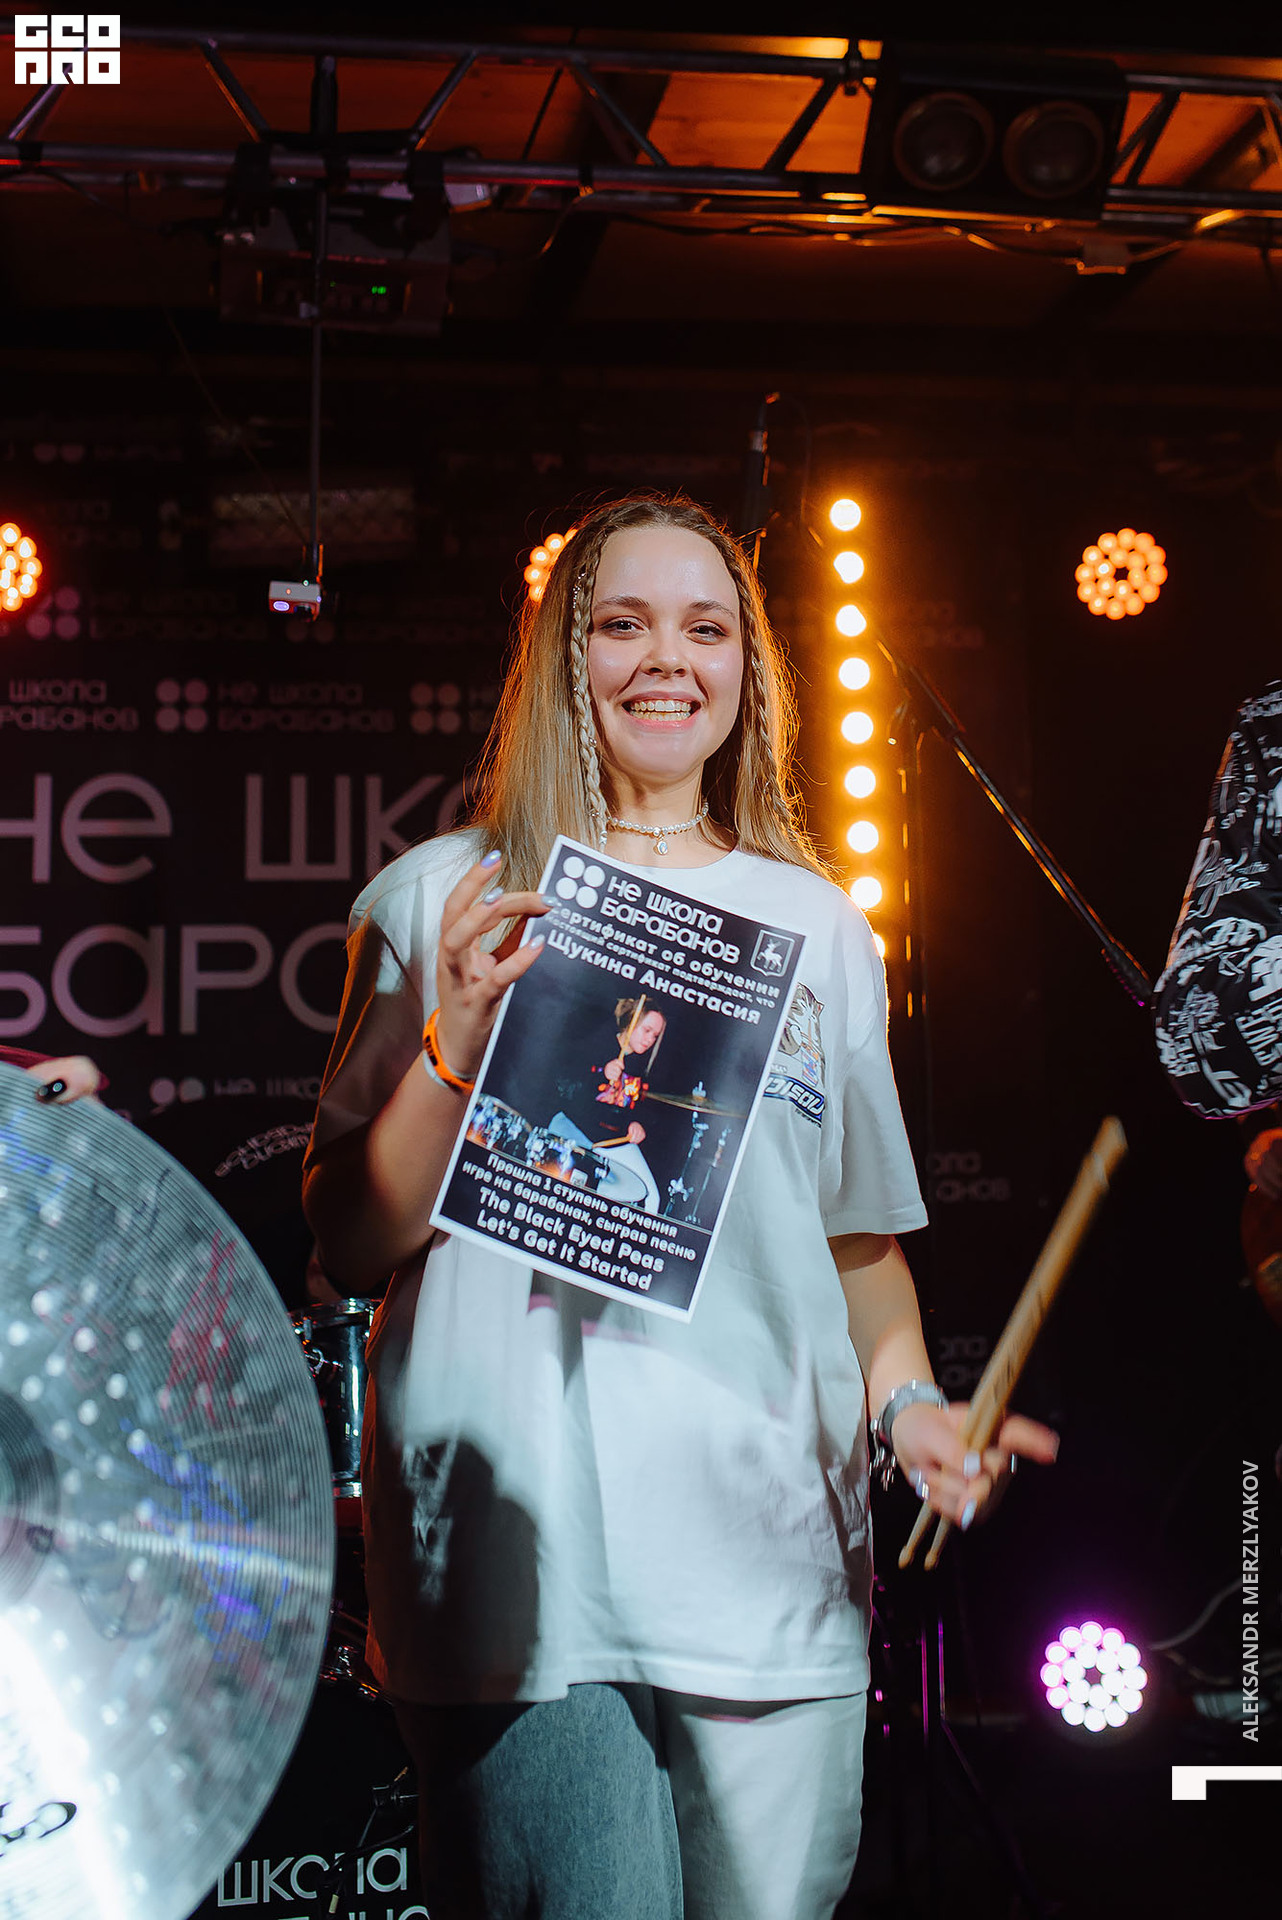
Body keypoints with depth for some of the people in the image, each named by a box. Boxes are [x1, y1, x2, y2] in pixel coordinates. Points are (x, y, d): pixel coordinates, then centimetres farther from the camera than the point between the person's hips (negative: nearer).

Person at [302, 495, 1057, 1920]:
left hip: (775, 1550, 3)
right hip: (515, 1546, -3)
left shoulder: (817, 930, 14)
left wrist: (908, 1400, 0)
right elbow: (351, 1245, 2)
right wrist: (455, 1042, -12)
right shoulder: (446, 902, 5)